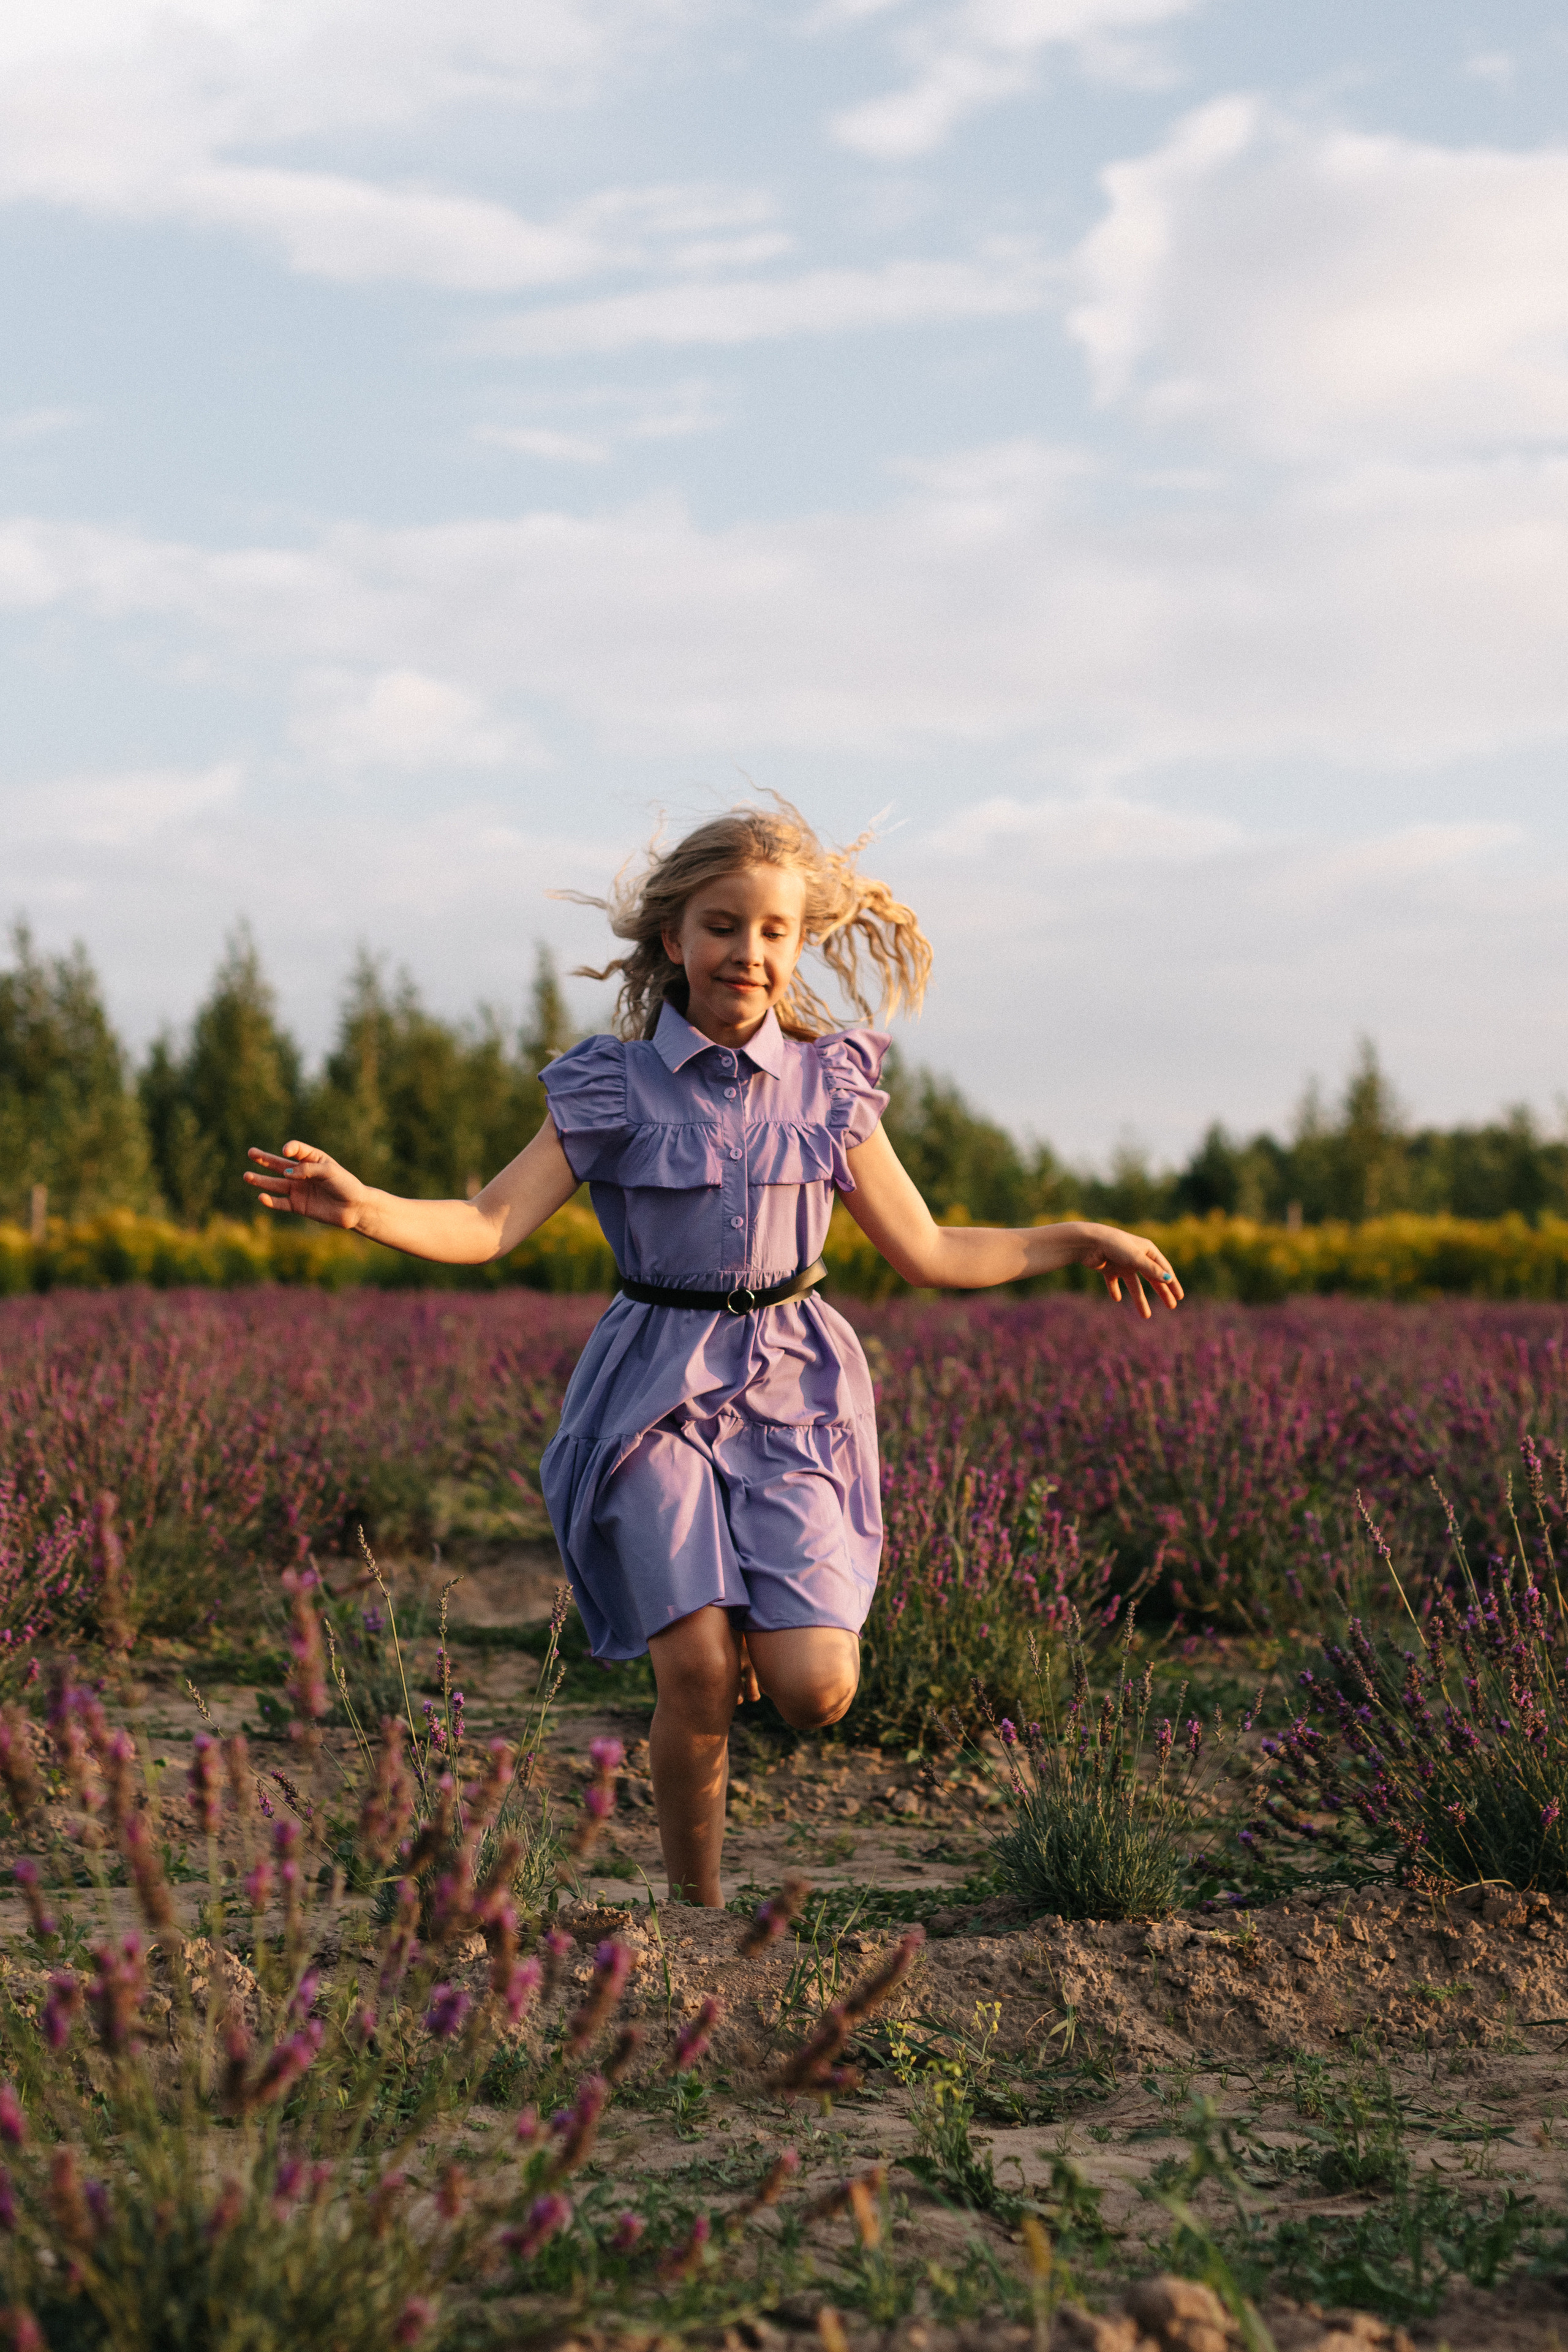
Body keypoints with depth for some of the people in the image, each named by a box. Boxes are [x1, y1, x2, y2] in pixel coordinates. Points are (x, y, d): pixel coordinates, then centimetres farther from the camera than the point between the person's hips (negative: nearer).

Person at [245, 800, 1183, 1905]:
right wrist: (364, 1207, -27)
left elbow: (927, 1253, 14)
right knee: (698, 1674, -17)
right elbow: (486, 1227, -9)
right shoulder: (616, 1087, -1)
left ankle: (758, 1617, 23)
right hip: (661, 1396, -2)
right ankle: (696, 1910, 4)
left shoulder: (830, 1083, 6)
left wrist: (1077, 1239, 12)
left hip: (791, 1395, 2)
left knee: (814, 1689, -14)